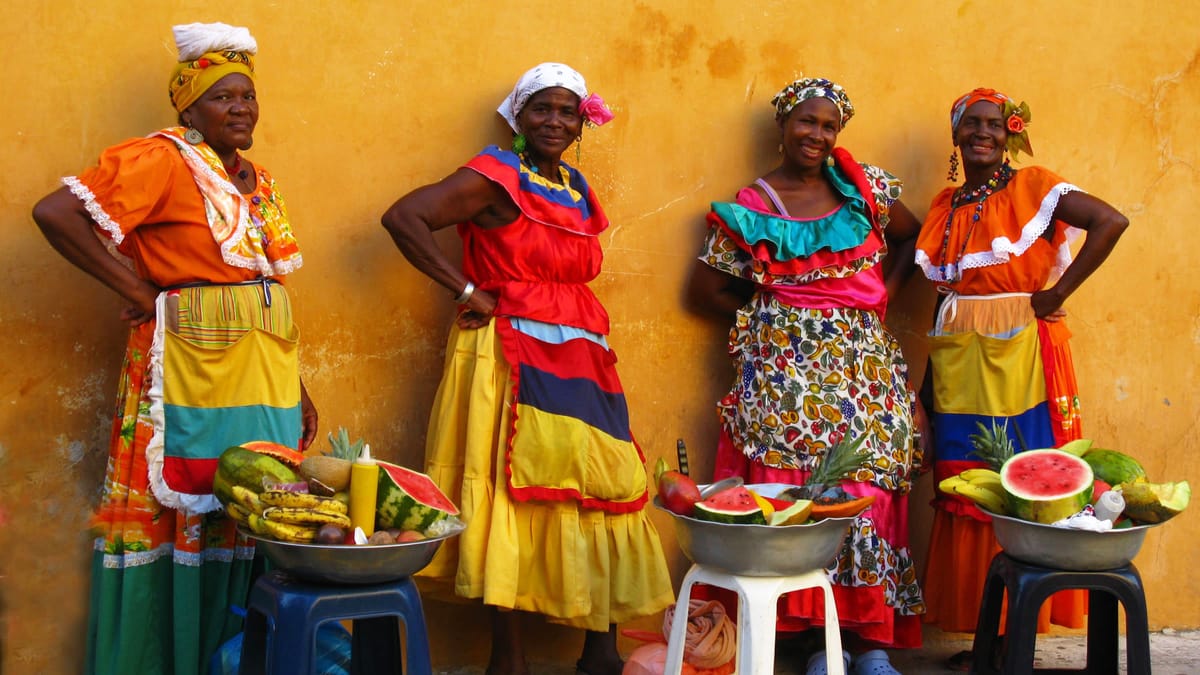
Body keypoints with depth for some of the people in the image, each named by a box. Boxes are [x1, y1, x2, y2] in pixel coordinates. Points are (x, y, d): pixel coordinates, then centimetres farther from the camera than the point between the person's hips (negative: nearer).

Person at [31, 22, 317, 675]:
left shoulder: (256, 181, 17)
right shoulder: (164, 160, -6)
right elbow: (54, 212, -15)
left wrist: (296, 388, 16)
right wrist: (136, 289, -11)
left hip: (265, 374, 7)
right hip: (193, 370, -7)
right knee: (184, 516, -3)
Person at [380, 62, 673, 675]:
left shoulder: (576, 189, 17)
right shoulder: (498, 176, -5)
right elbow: (402, 217, -16)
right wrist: (467, 291, -14)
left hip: (579, 360, 7)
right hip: (513, 359, -7)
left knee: (602, 490, 4)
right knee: (514, 491, -6)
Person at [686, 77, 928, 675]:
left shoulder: (866, 187, 10)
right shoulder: (750, 209, 4)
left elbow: (913, 237, 21)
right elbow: (705, 289, 8)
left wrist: (884, 292, 7)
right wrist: (763, 316, 1)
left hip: (865, 365, 2)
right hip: (786, 369, -2)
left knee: (870, 489, -3)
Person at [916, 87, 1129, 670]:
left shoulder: (1032, 186, -3)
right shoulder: (946, 205, 14)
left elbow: (1110, 221, -16)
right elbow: (944, 285, 13)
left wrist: (1058, 293, -15)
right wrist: (934, 364, 6)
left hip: (1019, 358, -5)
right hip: (958, 360, 5)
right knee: (965, 492, 5)